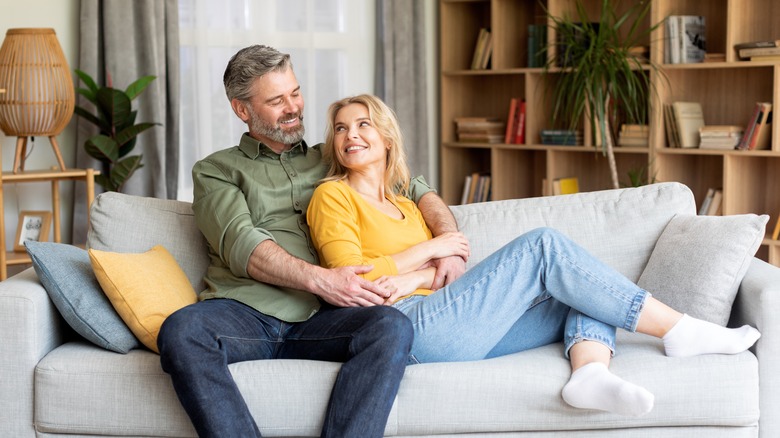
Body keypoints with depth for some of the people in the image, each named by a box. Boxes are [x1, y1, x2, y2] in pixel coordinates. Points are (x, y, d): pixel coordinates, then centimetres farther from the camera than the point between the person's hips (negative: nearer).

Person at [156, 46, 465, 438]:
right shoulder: (215, 170, 18)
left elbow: (419, 192, 26)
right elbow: (240, 246, 0)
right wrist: (320, 279, -16)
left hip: (317, 319, 2)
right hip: (245, 314, -2)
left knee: (392, 326, -32)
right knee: (180, 331, -37)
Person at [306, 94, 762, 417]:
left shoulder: (407, 206, 27)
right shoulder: (332, 196, 6)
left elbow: (452, 270, 15)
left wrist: (419, 277, -8)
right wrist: (429, 249, 0)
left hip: (451, 335, 8)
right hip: (409, 330, -8)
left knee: (588, 292, -2)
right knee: (542, 245, -15)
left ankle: (590, 374, -35)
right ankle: (681, 330, -13)